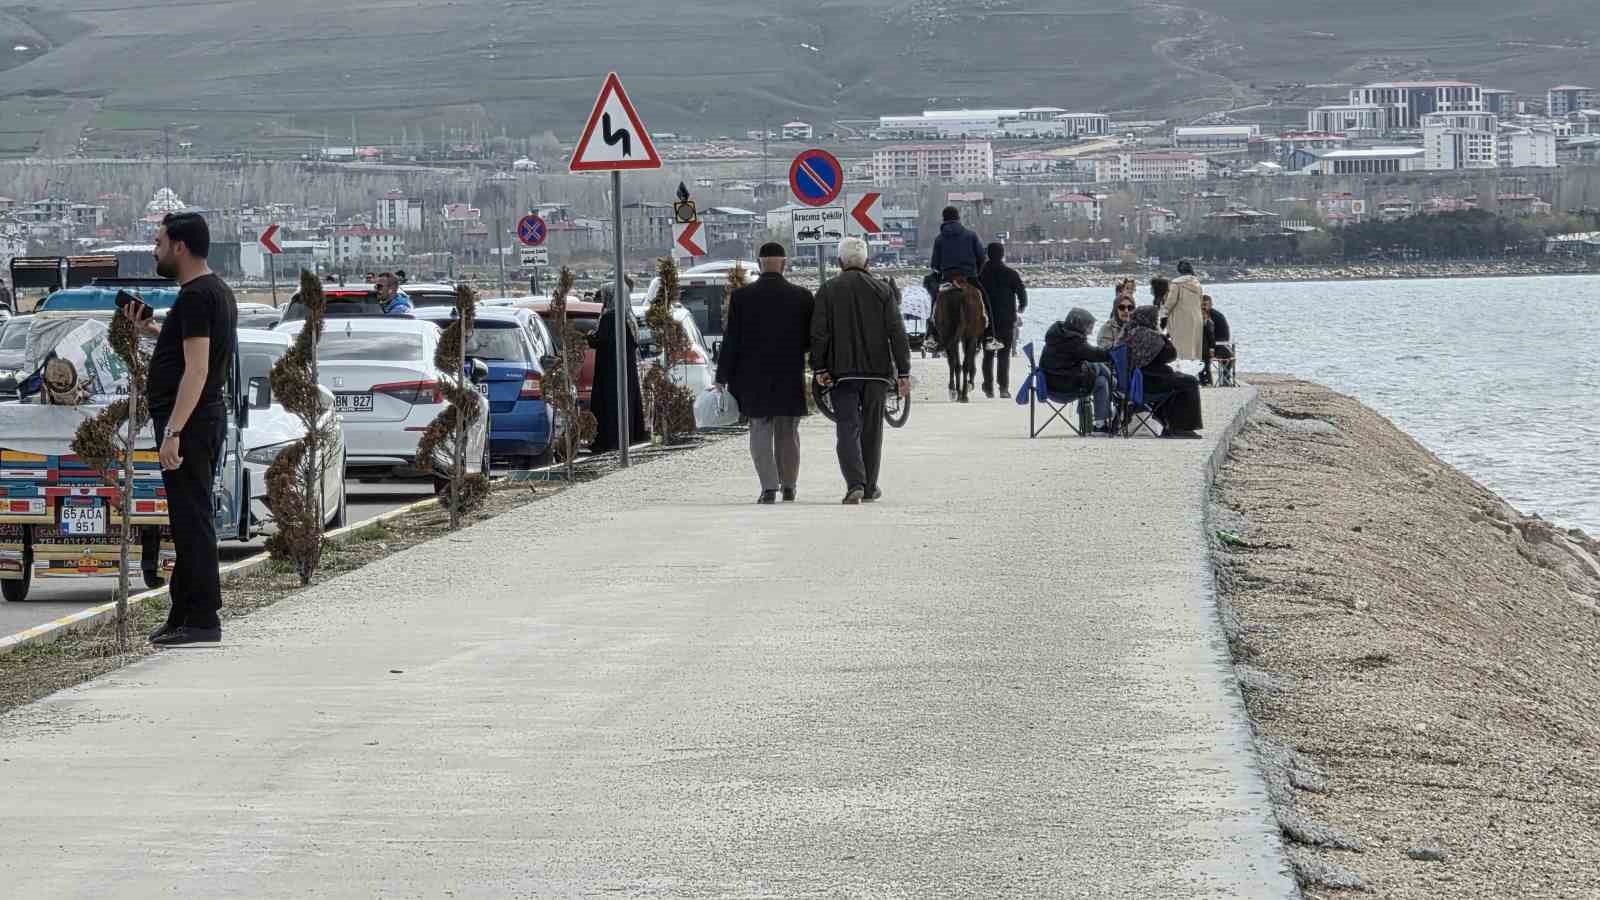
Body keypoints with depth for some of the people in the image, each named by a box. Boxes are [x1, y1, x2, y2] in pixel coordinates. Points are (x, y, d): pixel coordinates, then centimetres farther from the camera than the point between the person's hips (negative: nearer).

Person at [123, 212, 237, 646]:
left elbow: (197, 369, -24)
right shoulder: (217, 292, 16)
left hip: (188, 422, -11)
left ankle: (202, 620, -8)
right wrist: (150, 328, 27)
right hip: (206, 417, 11)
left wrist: (173, 431, -27)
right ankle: (184, 616, 19)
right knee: (190, 522, 14)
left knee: (192, 521, -9)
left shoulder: (196, 297, -17)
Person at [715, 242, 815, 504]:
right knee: (788, 433, 15)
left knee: (761, 433, 5)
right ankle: (788, 486, 20)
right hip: (791, 376, 1)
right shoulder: (802, 296, -5)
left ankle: (769, 486, -9)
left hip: (754, 377, -1)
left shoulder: (742, 296, -7)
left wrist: (722, 377, -2)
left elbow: (731, 340, -6)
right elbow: (812, 338, 0)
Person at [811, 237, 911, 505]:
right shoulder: (882, 291, 2)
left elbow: (819, 333, -5)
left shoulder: (828, 291, -1)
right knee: (872, 429, 13)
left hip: (843, 372, -2)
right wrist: (903, 372, 2)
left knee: (847, 428, -3)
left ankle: (855, 483, -22)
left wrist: (819, 368, 1)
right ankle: (870, 488, 19)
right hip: (877, 371, 2)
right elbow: (897, 334, 0)